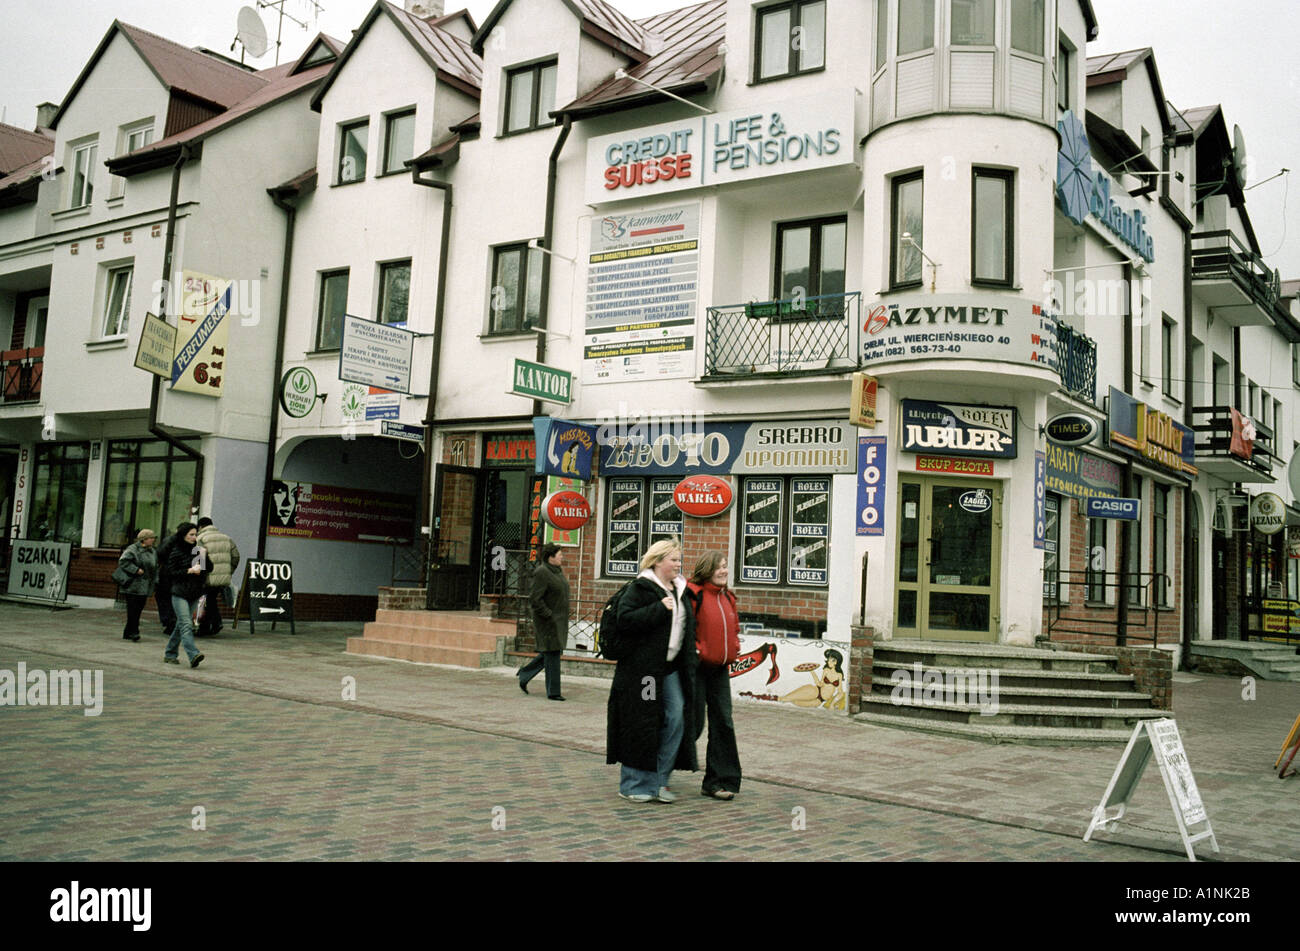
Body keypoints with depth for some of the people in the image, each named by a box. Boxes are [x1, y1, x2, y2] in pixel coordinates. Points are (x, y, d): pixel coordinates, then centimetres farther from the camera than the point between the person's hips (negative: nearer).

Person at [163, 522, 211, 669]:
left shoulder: (197, 550, 11)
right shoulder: (176, 551, -3)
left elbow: (209, 568, 8)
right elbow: (171, 572, -8)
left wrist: (204, 557, -9)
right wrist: (190, 570, -14)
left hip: (194, 594, 6)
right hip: (180, 593, -6)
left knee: (181, 624, 13)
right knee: (186, 625, -14)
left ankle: (169, 654, 24)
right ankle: (193, 655, -25)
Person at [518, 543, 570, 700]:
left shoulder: (557, 571, 12)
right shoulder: (542, 573, -17)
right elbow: (534, 599, -20)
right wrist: (548, 615, -20)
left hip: (558, 621, 9)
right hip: (548, 621, -9)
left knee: (550, 653, 14)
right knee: (552, 654, -4)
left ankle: (525, 673, 30)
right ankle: (552, 692, 4)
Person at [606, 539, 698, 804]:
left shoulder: (679, 591, 16)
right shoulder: (640, 588, -7)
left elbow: (687, 626, 27)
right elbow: (624, 619, -19)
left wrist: (690, 662, 17)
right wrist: (660, 608, -20)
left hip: (672, 668, 7)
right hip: (643, 669, -7)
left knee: (676, 718, 0)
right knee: (640, 725, -2)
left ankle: (658, 781, 13)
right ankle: (633, 784, 12)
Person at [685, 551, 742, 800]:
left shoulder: (728, 597, 12)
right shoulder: (693, 594, -13)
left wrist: (734, 647, 9)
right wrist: (693, 650, -18)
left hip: (720, 668, 7)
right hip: (696, 667, -7)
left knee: (723, 723, 4)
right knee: (693, 723, -1)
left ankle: (720, 781, 11)